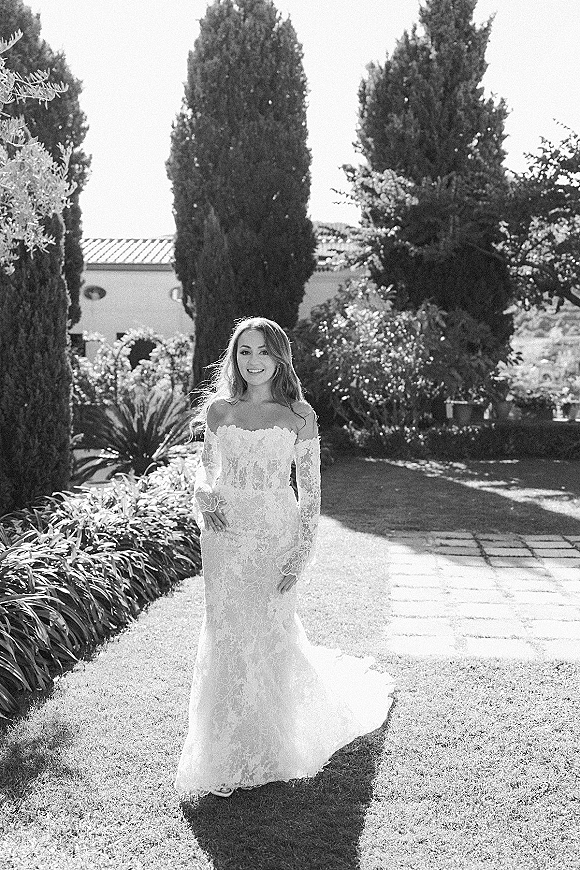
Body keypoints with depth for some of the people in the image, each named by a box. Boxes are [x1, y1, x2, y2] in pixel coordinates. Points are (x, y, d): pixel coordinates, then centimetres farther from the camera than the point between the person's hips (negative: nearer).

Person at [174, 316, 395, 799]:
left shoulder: (299, 414, -3)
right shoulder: (217, 409, 5)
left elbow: (311, 489, -2)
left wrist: (302, 551, -8)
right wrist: (204, 497, -5)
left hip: (276, 535, -2)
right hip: (226, 537, 3)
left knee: (270, 635, 5)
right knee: (227, 636, 8)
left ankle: (270, 749, 30)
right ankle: (228, 751, 29)